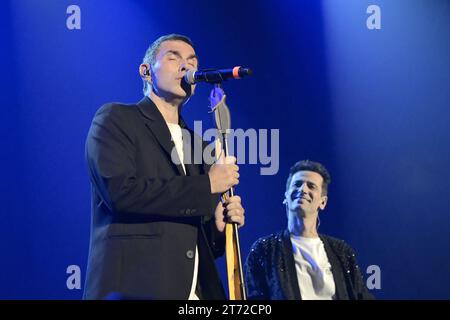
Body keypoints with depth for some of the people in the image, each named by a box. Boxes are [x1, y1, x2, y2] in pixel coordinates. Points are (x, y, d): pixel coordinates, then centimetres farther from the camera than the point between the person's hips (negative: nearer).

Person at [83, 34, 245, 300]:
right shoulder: (115, 119, 3)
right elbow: (119, 191, -15)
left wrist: (217, 228, 0)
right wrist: (207, 184, -10)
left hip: (197, 292, 6)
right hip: (135, 289, -6)